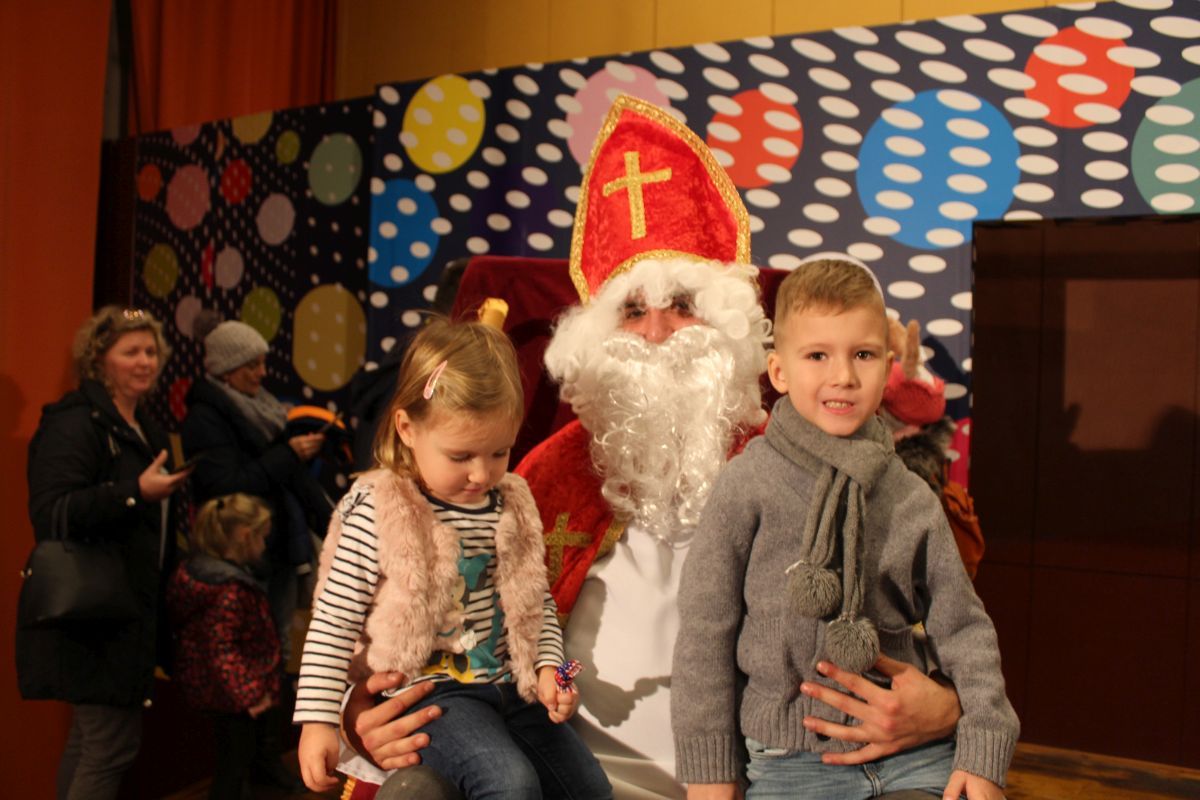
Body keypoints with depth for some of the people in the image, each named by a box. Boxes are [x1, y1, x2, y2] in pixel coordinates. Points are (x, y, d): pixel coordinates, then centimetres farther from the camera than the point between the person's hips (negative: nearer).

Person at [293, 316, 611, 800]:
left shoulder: (513, 504, 3)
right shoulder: (377, 513, -12)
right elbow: (334, 621, -9)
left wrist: (548, 668, -1)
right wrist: (317, 720, -10)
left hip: (509, 687, 6)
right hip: (429, 690, -5)